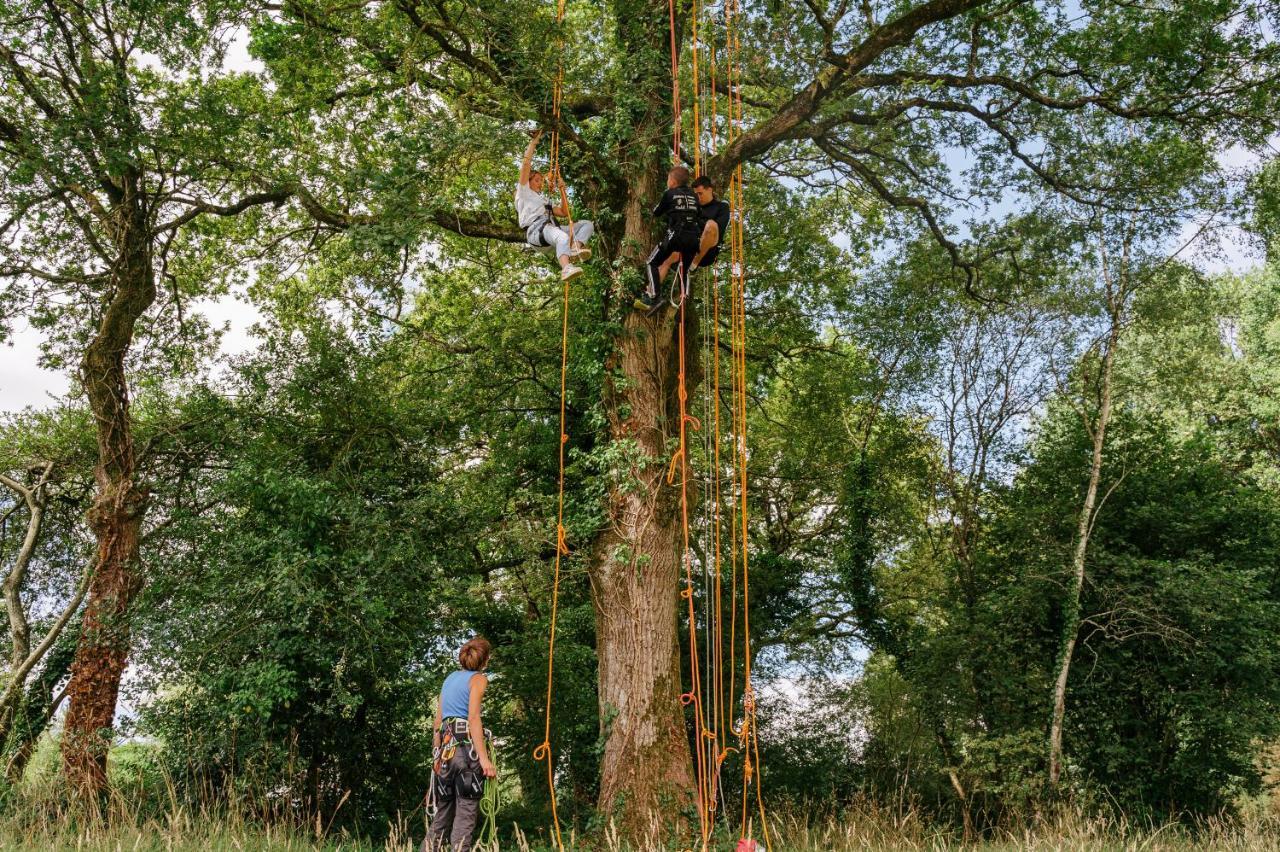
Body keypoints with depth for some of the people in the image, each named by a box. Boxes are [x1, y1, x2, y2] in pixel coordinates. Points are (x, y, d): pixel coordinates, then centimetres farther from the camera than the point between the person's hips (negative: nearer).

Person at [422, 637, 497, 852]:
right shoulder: (478, 678, -2)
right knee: (465, 816, -4)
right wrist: (484, 758, -20)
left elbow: (437, 722, 17)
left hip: (446, 747, 7)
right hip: (467, 747, -7)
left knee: (442, 814, 14)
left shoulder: (450, 679, 18)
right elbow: (473, 718, -15)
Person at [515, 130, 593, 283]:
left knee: (587, 224, -5)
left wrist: (562, 190, 30)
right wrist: (534, 141, 18)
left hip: (551, 228, 7)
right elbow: (526, 163, 13)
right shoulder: (524, 191, 23)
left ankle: (576, 248, -38)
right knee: (563, 237, -40)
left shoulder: (544, 200, 41)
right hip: (535, 229, -7)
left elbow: (564, 213, 35)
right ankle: (566, 268, -69)